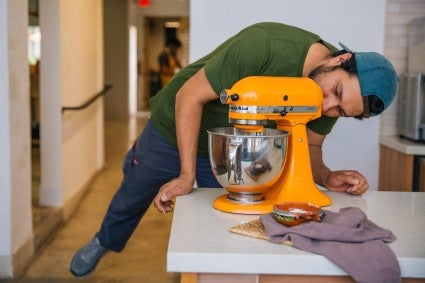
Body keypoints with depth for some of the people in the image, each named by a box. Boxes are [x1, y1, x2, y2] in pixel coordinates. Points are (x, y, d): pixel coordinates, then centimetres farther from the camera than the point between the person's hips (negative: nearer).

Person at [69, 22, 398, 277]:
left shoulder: (329, 101, -21)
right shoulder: (263, 45, -40)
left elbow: (308, 146, -6)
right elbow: (189, 96, -31)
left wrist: (327, 177, -28)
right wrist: (186, 175, -29)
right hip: (172, 130, -2)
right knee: (131, 199, 20)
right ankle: (104, 242, 52)